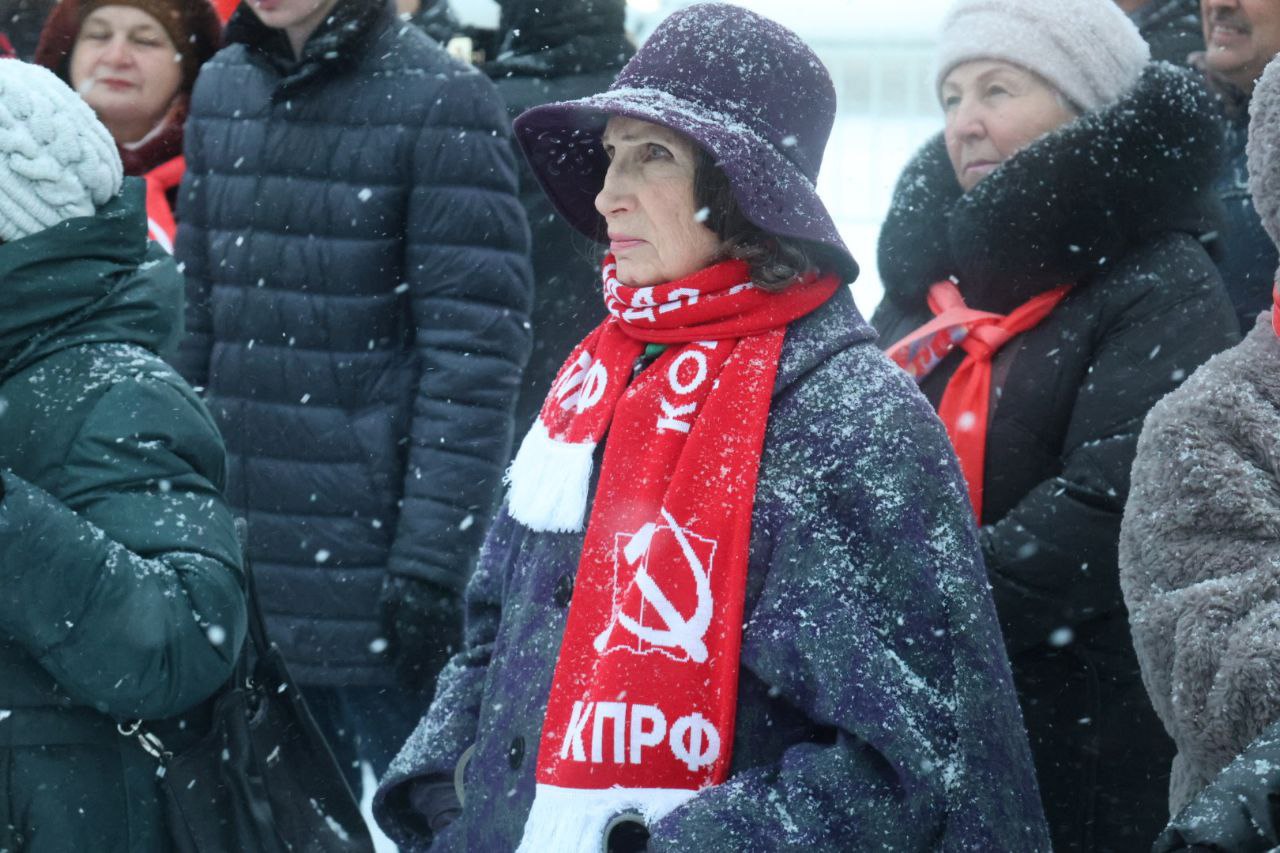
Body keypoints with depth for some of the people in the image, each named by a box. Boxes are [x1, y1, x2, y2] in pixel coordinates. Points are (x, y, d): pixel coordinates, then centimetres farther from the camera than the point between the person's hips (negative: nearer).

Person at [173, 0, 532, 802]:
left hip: (372, 568, -6)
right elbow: (197, 318, 14)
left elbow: (475, 353, -13)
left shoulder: (439, 101, -10)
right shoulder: (224, 88, 9)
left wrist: (430, 561, -17)